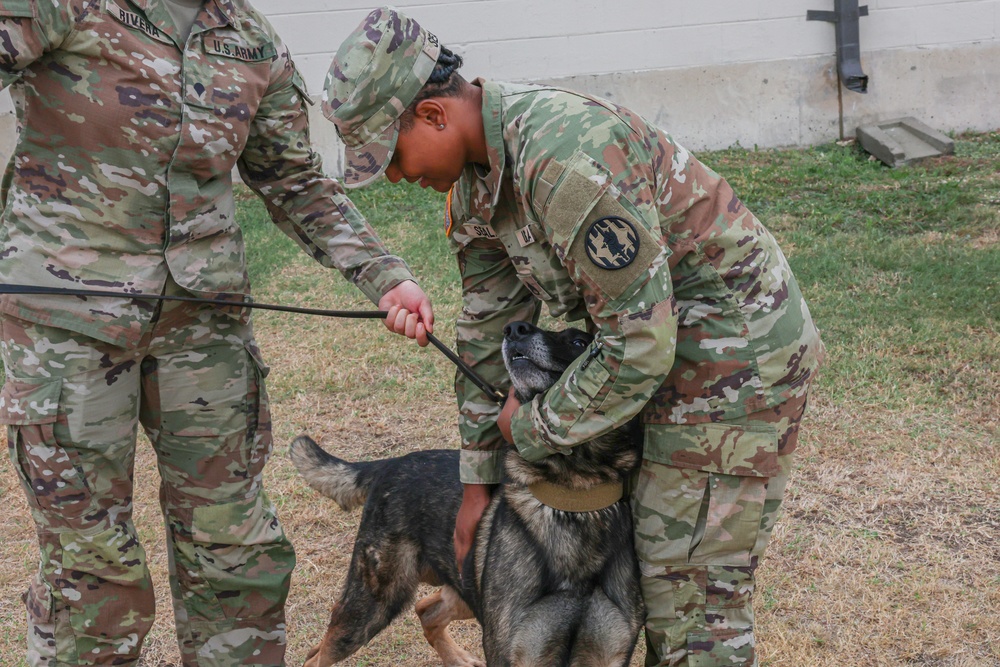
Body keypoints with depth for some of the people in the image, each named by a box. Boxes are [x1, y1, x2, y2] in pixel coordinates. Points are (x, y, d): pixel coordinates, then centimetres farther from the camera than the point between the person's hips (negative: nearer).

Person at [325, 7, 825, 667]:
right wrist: (479, 476, 11)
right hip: (673, 347, 10)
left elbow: (641, 345, -28)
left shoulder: (566, 160, -31)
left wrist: (535, 428, -13)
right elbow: (489, 329, 9)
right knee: (652, 562, 20)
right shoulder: (476, 174, 1)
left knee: (696, 601, -3)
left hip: (737, 354, -9)